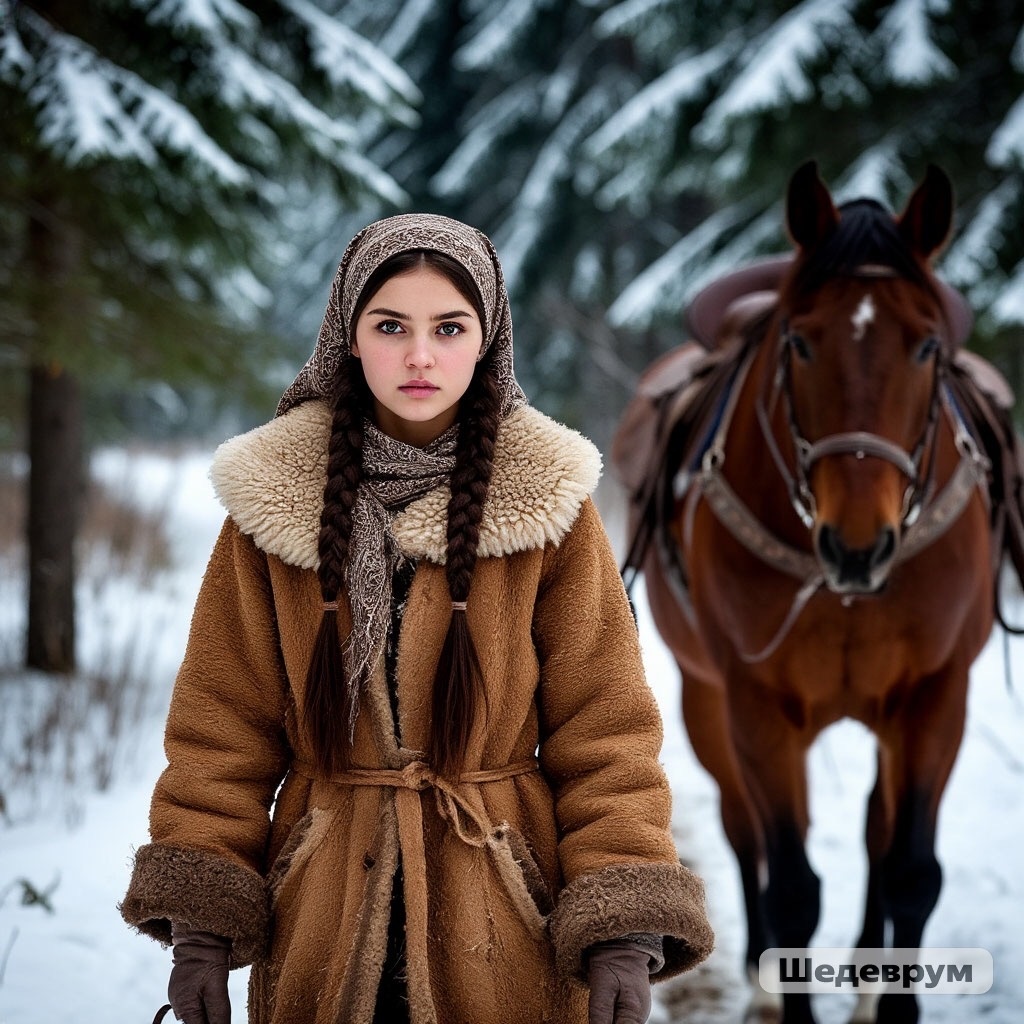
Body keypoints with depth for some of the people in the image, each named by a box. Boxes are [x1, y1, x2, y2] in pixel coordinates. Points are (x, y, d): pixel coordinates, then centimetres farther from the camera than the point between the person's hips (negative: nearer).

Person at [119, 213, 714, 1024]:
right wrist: (198, 924, -8)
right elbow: (223, 727, 0)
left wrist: (626, 932, -15)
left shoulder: (548, 504, -4)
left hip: (501, 923, -1)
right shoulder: (273, 500, -2)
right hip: (324, 914, 1)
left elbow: (604, 732, -5)